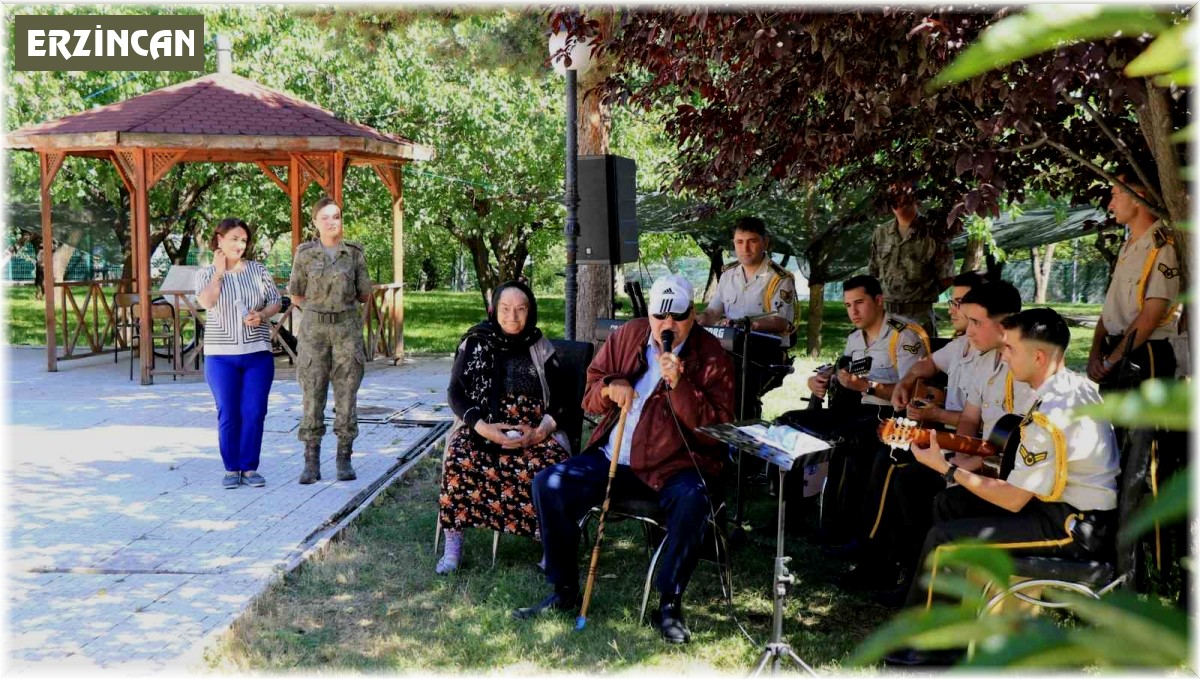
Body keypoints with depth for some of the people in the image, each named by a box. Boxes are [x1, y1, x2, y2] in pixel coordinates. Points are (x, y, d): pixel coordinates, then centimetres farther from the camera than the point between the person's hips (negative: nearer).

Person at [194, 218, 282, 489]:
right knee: (228, 414, 2)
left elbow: (275, 302, 7)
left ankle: (250, 468, 11)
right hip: (221, 355, -1)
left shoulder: (258, 269, 7)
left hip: (258, 354, 1)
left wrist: (262, 315, -12)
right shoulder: (206, 273, 4)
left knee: (254, 413, 1)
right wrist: (219, 272, -8)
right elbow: (205, 301, -15)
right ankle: (231, 469, 13)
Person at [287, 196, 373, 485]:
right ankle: (312, 463, 4)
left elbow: (365, 296, 8)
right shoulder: (305, 253, 1)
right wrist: (320, 304, 10)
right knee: (313, 396, -1)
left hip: (347, 329, 1)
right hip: (313, 329, 0)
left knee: (346, 395, 1)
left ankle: (344, 460, 10)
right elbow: (296, 296, 8)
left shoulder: (355, 253, 2)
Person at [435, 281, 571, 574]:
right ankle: (453, 545, -20)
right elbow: (455, 393, 3)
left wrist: (541, 431, -11)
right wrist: (483, 428, -13)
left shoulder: (540, 347, 10)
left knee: (554, 463, -32)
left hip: (534, 432, 1)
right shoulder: (475, 343, 7)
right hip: (482, 428, 0)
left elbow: (558, 397, 9)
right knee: (460, 460, -33)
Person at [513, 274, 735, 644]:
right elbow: (590, 393, 16)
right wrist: (609, 388, -8)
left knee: (693, 500, -37)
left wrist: (679, 384, -24)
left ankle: (669, 604, -18)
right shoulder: (627, 336, 8)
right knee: (548, 485, -14)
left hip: (674, 465, -4)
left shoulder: (711, 357, -4)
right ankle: (564, 592, 1)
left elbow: (718, 425, -14)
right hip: (613, 458, 4)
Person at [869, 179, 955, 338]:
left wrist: (921, 295, 2)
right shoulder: (881, 233, 11)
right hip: (885, 311, 4)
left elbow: (946, 278, 1)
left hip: (919, 313, -4)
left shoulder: (931, 233, -2)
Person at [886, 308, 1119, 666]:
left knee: (943, 539, -15)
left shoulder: (1048, 416, -27)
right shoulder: (1077, 382, 3)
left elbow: (1013, 500, -20)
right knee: (949, 503, 13)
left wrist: (945, 467, -13)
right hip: (1081, 505, 10)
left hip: (1075, 527, -10)